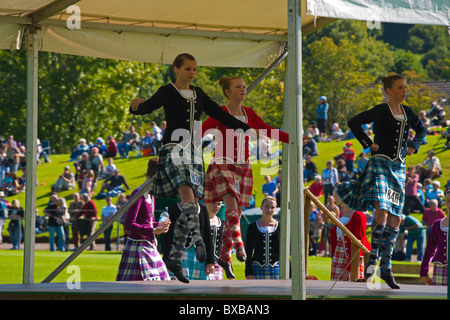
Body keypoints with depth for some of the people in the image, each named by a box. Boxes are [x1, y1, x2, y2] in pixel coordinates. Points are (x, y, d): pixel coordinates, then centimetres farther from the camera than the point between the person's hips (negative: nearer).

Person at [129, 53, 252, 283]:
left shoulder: (198, 94, 19)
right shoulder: (168, 92, 1)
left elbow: (219, 114, 24)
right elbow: (150, 106, -14)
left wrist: (247, 129, 22)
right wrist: (136, 106, -37)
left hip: (194, 152, 6)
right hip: (174, 150, -6)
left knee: (192, 203, -1)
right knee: (187, 194, -26)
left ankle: (174, 258, 3)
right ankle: (198, 242, -37)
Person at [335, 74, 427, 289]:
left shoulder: (408, 113, 12)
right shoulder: (380, 111, -5)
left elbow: (421, 130, 29)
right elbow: (354, 122, -7)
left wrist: (414, 146, 13)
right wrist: (368, 144, -9)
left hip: (399, 168, 6)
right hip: (380, 163, -6)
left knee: (395, 219, 2)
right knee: (381, 213, -21)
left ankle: (386, 268, 7)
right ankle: (373, 257, -7)